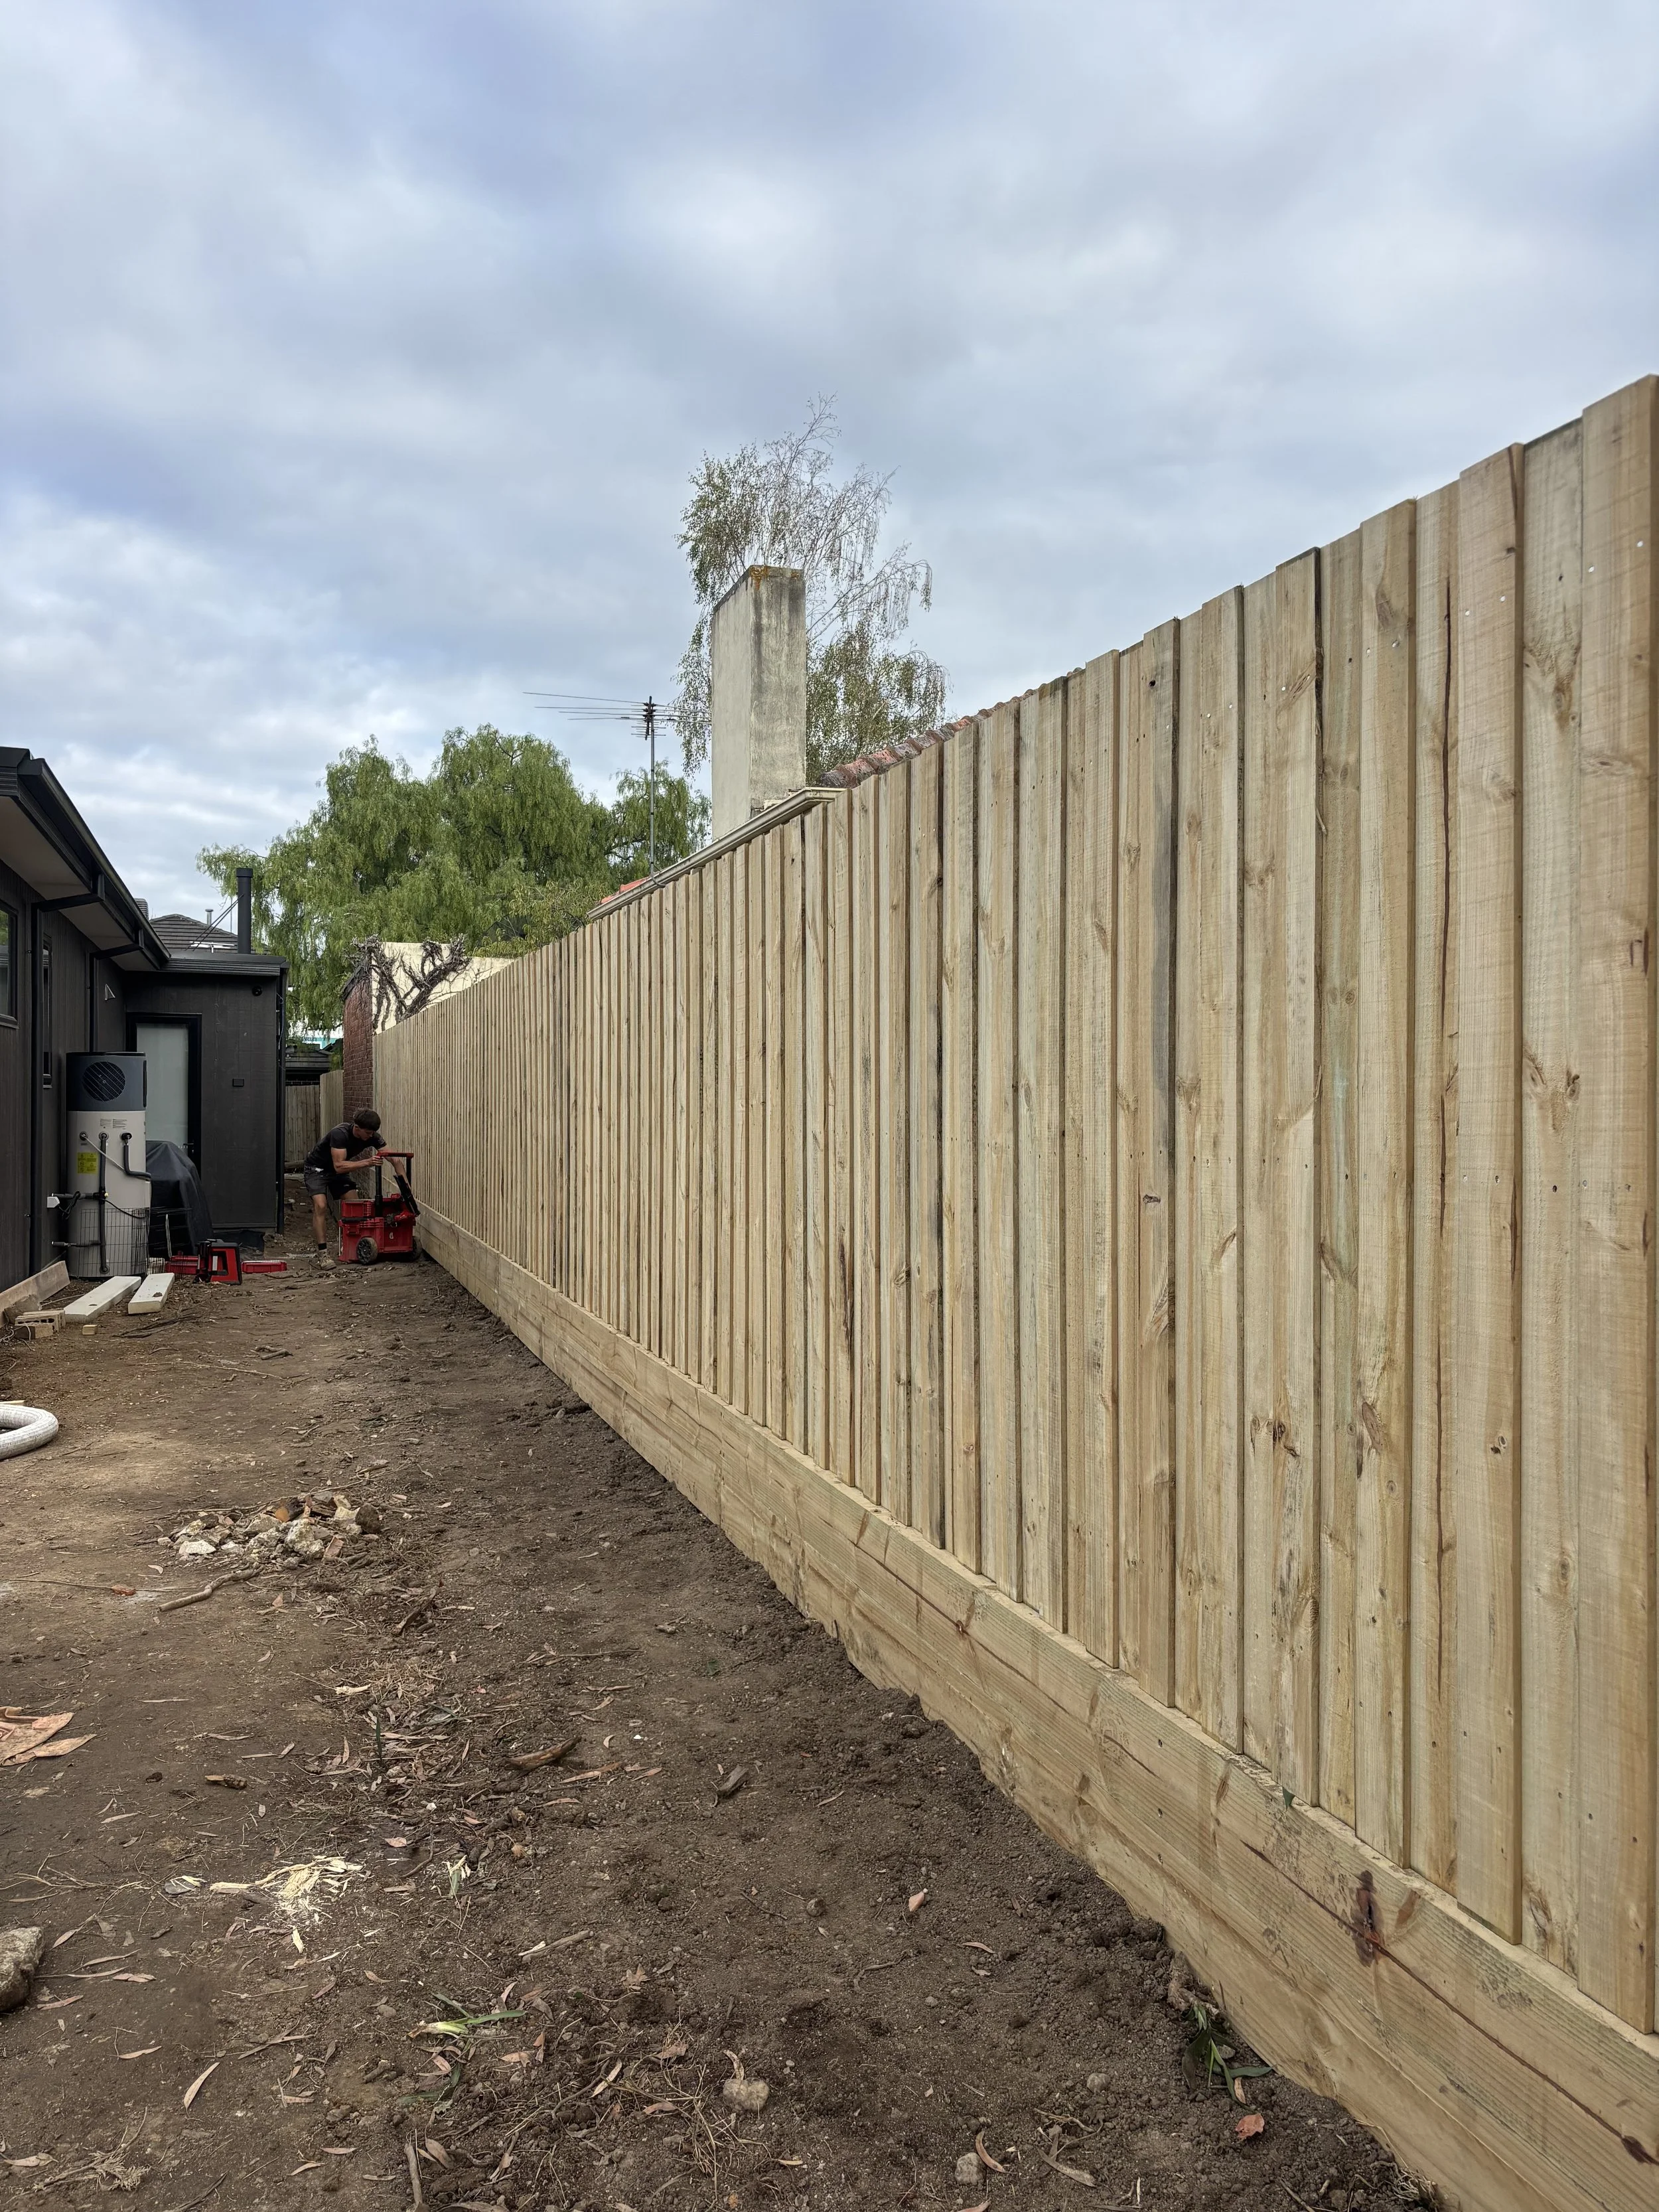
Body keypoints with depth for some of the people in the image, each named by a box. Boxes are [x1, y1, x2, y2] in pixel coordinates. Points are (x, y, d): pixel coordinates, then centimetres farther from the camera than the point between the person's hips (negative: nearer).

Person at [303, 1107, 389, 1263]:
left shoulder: (372, 1137, -18)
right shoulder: (340, 1134, -36)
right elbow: (339, 1166, -40)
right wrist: (367, 1162, -48)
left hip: (338, 1170, 6)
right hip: (317, 1168, -6)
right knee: (320, 1206, -22)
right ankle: (322, 1252, -20)